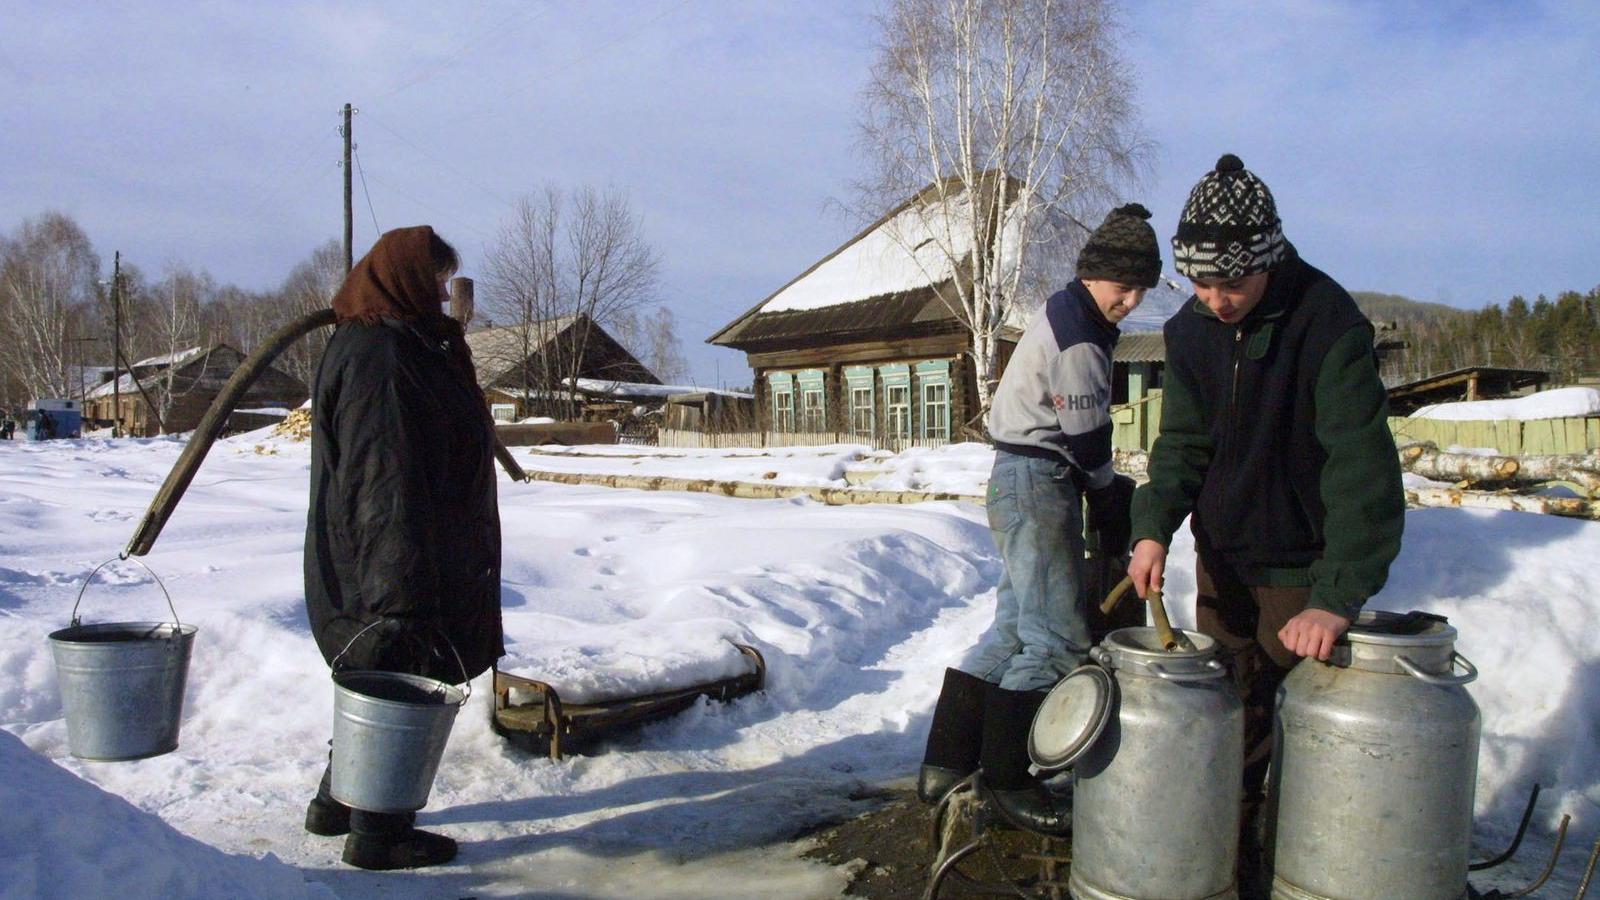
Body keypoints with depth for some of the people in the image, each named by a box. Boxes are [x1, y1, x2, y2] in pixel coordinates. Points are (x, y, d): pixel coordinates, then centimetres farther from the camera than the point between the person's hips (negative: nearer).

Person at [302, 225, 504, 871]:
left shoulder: (405, 347, 14)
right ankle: (377, 832, 17)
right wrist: (400, 591, -26)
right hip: (391, 569, -11)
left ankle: (336, 804, 36)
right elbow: (383, 484, -25)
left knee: (381, 690, 21)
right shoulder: (379, 357, -20)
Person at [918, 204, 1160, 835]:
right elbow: (1086, 433, -13)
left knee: (1015, 629, 13)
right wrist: (1107, 494, 4)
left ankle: (946, 763, 18)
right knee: (1059, 642, -6)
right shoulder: (1077, 335, -16)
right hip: (1039, 482, -11)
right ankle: (1005, 778, 4)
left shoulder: (1068, 315, 17)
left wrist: (1101, 490, 10)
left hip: (1027, 481, 11)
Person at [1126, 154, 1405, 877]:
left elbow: (1362, 467, -29)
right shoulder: (1189, 330, -4)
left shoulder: (1329, 323, -23)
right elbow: (1183, 441, -1)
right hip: (1220, 556, 5)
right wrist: (1154, 526, -20)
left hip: (1301, 565, -5)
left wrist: (1336, 597, -38)